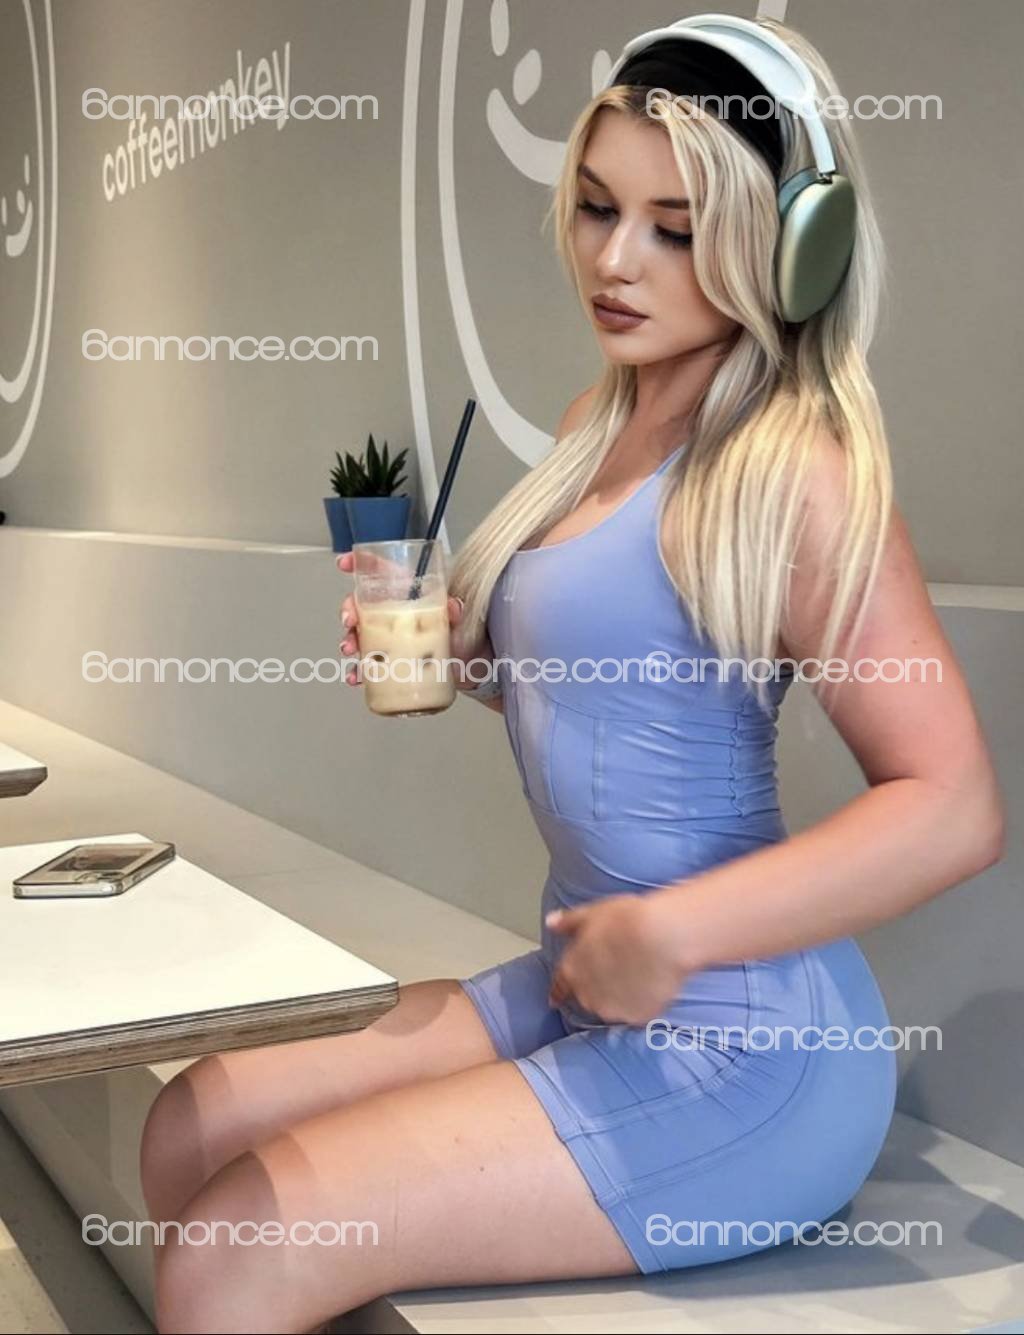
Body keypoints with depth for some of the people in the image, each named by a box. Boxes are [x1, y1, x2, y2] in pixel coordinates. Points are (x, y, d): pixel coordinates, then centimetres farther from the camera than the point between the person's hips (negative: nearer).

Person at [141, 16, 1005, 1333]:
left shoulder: (789, 473, -17)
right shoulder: (602, 424, 9)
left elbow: (952, 807, -21)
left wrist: (665, 936, -22)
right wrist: (450, 644, 4)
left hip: (736, 1051, -8)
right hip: (577, 986, 8)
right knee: (190, 1131, 7)